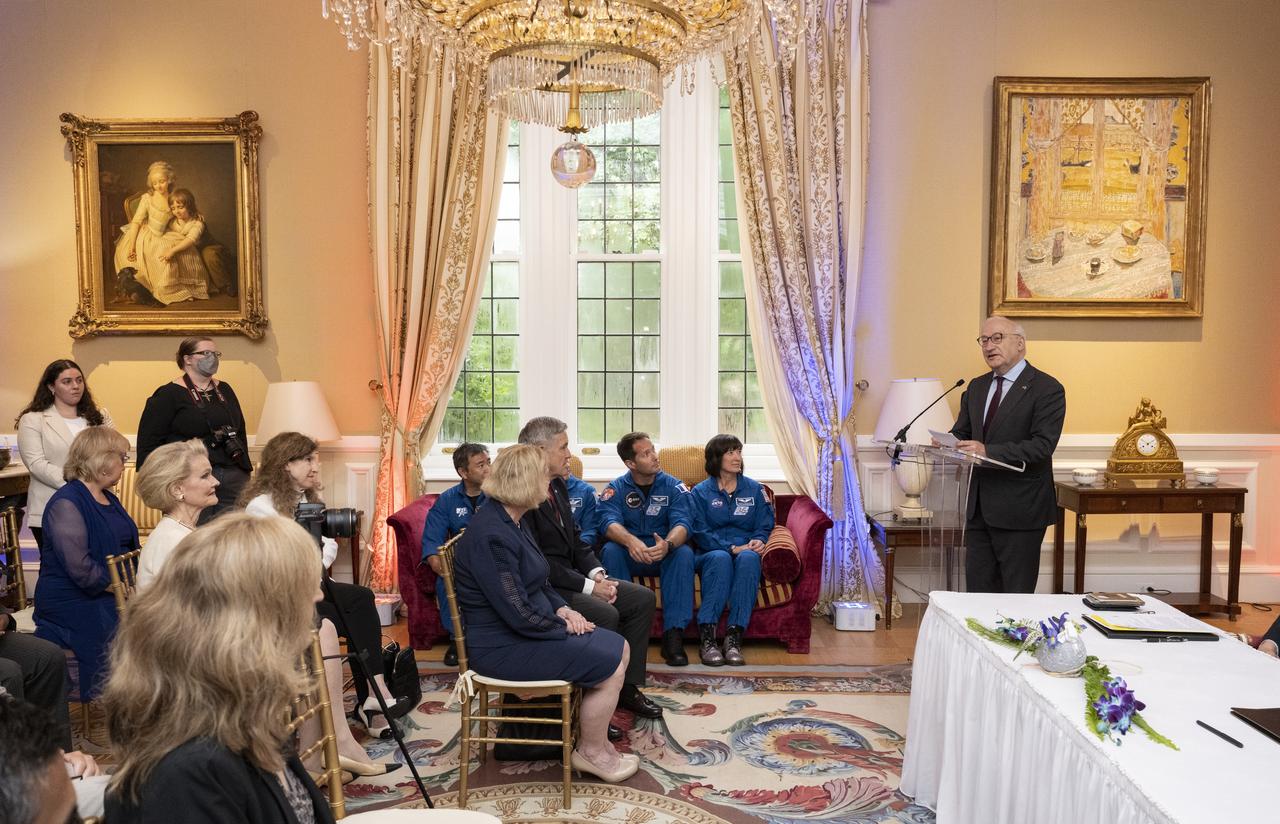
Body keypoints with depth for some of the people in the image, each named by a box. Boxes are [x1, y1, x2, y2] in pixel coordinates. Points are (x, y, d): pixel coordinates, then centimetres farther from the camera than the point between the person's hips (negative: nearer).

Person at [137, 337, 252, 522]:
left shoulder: (225, 390, 17)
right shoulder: (168, 395, -1)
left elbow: (240, 432, 21)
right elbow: (148, 442, -5)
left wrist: (246, 471, 16)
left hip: (233, 479, 5)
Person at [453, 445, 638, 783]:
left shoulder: (509, 523, 9)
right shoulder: (491, 536, -24)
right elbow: (518, 614, -26)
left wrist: (563, 608, 2)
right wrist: (565, 626, -12)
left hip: (528, 631, 10)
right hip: (502, 647, -10)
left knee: (619, 648, 5)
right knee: (610, 665, -12)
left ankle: (594, 738, 16)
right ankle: (592, 752, 9)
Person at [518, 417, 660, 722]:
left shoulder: (557, 485, 10)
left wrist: (597, 574, -3)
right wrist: (588, 587, -20)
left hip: (569, 575, 10)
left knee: (644, 598, 2)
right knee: (605, 614, -29)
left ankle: (627, 687, 11)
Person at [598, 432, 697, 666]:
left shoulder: (674, 487, 0)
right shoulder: (615, 489, 0)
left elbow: (682, 523, -16)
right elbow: (608, 522, -20)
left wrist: (667, 544, -41)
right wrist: (630, 541, -44)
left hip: (664, 556, 0)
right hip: (630, 557, 0)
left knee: (684, 553, -32)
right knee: (611, 550, -31)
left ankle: (673, 635, -32)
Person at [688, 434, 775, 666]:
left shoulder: (754, 489, 14)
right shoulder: (700, 492, 6)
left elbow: (765, 525, 9)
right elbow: (700, 533, -4)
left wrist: (758, 541, -15)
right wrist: (733, 548, -17)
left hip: (745, 552, 2)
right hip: (710, 554, -2)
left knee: (749, 558, -36)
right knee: (720, 558, -38)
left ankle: (734, 635, -40)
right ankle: (707, 634, -40)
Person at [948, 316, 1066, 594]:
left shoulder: (1047, 389, -8)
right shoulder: (976, 387, 13)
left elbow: (1042, 445, -18)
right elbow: (961, 432, 15)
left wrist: (988, 451, -28)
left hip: (1019, 509, -6)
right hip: (979, 508, 6)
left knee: (1016, 596, 4)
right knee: (978, 591, 11)